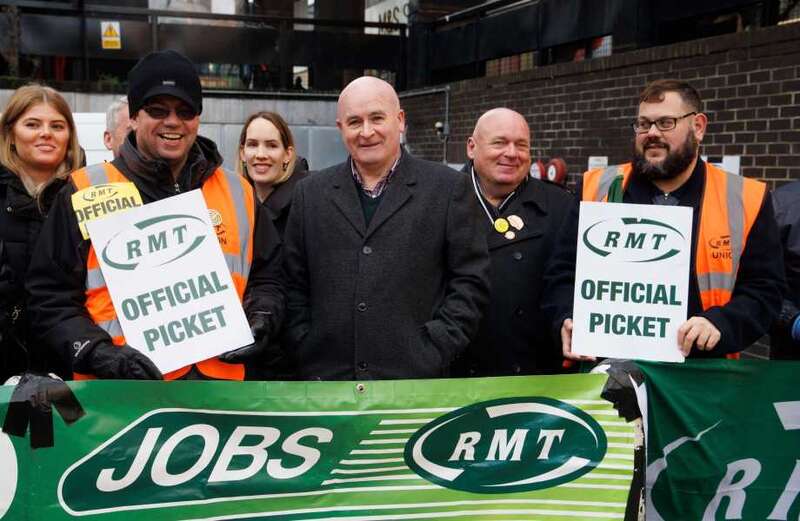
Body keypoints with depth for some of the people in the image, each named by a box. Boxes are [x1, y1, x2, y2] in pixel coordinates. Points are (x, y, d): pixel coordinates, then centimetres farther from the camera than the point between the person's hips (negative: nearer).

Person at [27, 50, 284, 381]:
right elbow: (52, 297, -1)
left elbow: (266, 278, 16)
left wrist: (260, 323, -3)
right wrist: (99, 354, -15)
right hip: (120, 391, -2)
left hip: (221, 378, 3)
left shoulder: (238, 192, 10)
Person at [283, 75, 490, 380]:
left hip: (416, 379, -2)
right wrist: (306, 353, 1)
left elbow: (470, 282, -1)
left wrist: (433, 352, -8)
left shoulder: (449, 189, 1)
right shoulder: (310, 194, 9)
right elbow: (294, 284, 11)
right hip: (327, 378, 2)